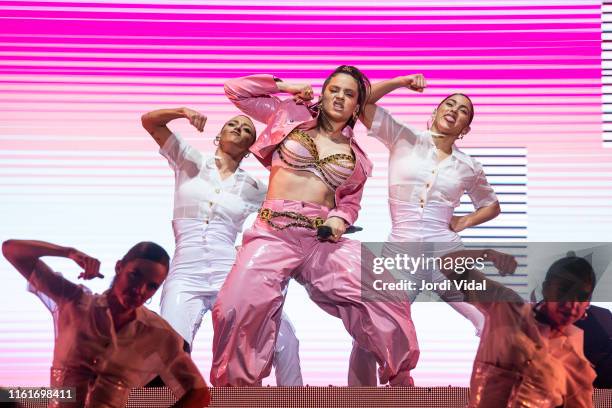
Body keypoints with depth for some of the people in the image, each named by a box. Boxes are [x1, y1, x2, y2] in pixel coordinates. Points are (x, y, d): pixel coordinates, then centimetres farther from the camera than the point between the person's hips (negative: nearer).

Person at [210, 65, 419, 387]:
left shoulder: (356, 158, 18)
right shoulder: (291, 115, 12)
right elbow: (235, 91, 13)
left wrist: (340, 219, 2)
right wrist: (284, 86, 9)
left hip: (324, 239, 2)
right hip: (274, 232, -2)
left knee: (384, 299, -15)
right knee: (239, 309, -25)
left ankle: (399, 380, 4)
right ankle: (238, 386, -4)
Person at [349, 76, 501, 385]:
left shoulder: (468, 167, 10)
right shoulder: (404, 139, 6)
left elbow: (492, 205, 25)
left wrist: (465, 221, 8)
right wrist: (402, 81, -8)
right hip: (400, 255, -2)